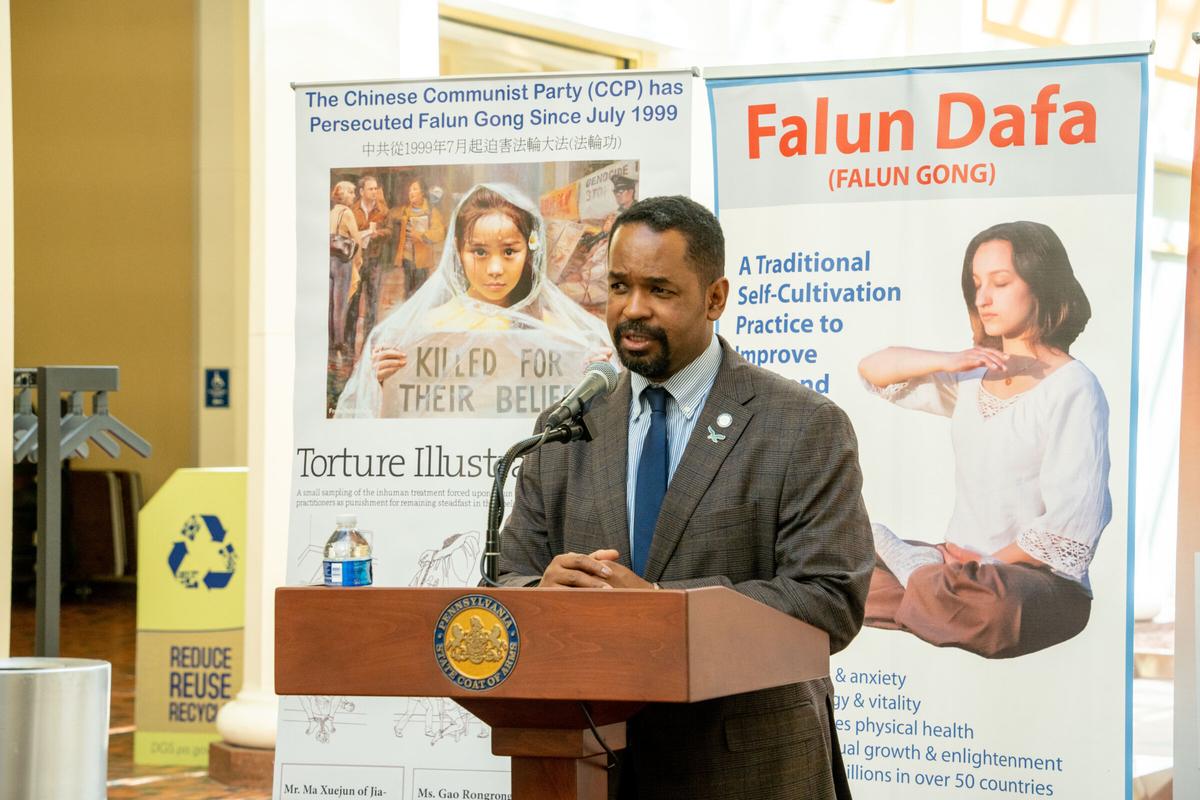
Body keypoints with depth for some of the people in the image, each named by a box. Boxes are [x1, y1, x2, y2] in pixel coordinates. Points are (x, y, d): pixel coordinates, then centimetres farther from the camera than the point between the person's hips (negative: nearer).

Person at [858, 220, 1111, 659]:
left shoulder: (1073, 388, -8)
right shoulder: (974, 376, 14)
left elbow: (1070, 526, -14)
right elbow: (873, 369, 11)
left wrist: (990, 562, -11)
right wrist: (948, 361, -4)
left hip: (1042, 578, -5)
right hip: (961, 564, 5)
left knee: (989, 605, -41)